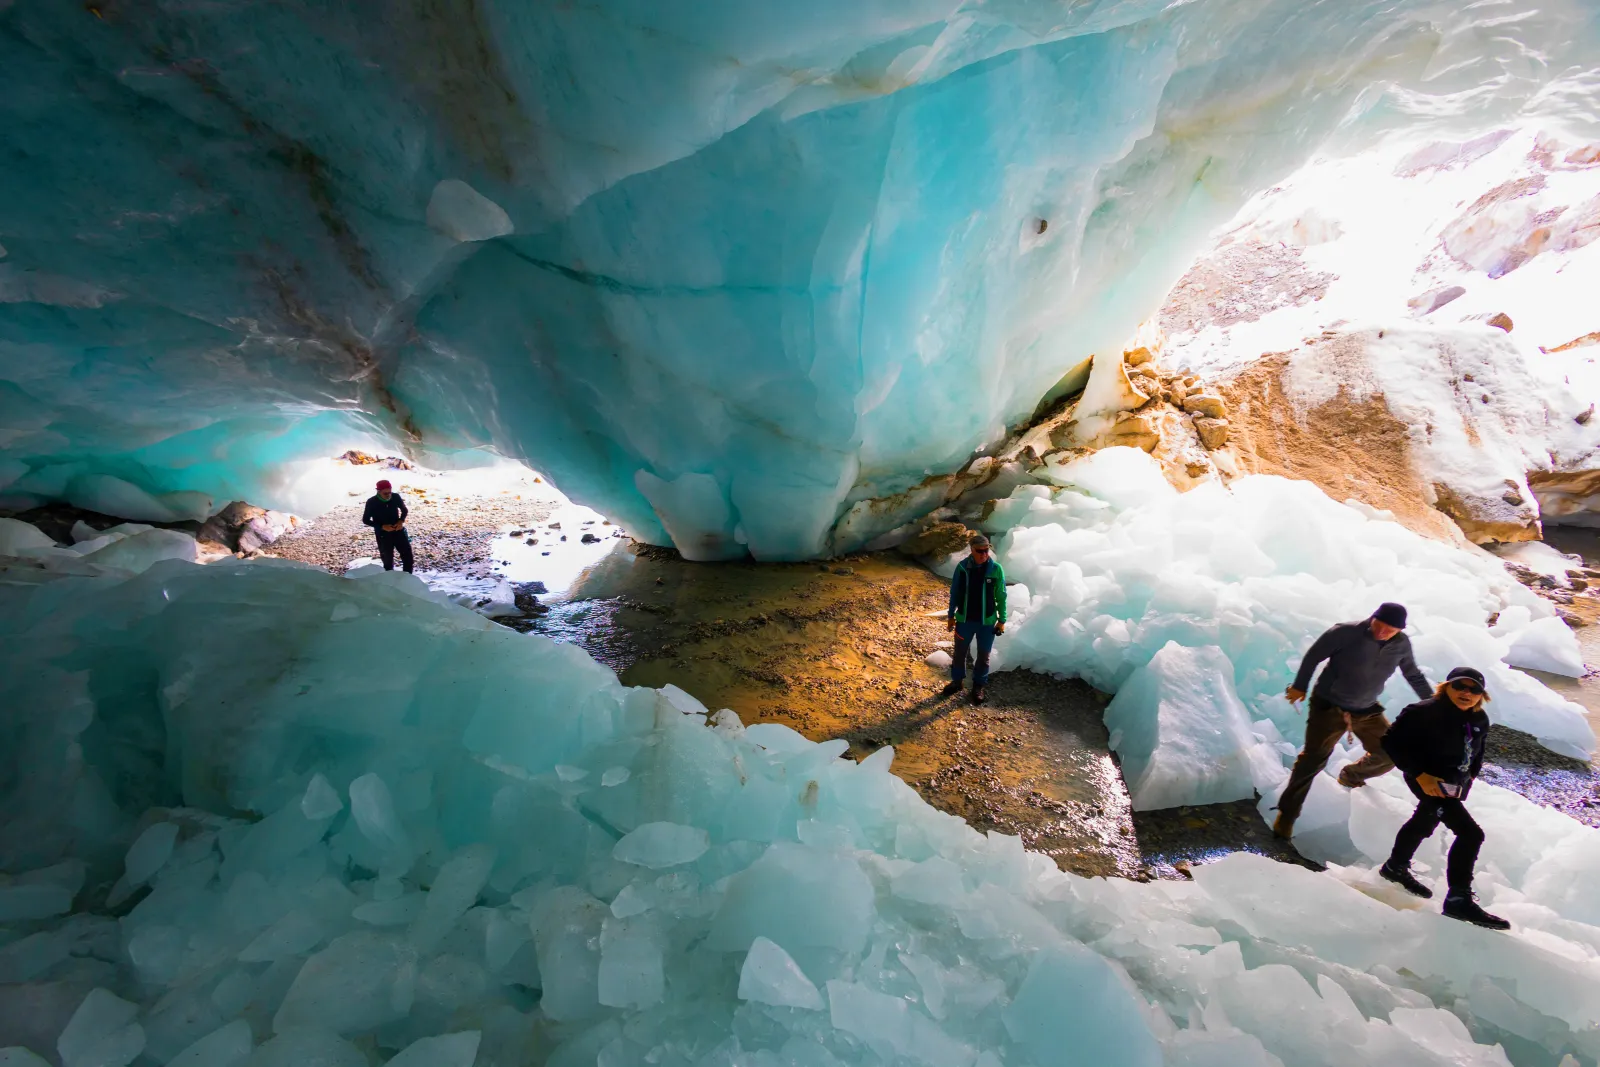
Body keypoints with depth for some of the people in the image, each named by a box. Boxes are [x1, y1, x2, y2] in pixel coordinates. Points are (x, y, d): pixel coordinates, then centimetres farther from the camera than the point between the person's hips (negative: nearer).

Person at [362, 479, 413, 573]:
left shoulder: (396, 497, -10)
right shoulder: (371, 502, -15)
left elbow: (405, 510, 8)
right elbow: (365, 520, -6)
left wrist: (401, 521, -11)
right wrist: (382, 526, -18)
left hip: (398, 531, 2)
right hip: (383, 535, -2)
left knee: (407, 555, 4)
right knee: (387, 559, 7)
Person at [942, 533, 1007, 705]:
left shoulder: (996, 569, -13)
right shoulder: (962, 567, -10)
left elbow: (1001, 596, -4)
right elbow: (954, 593, 0)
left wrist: (1002, 620, -3)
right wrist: (951, 616, 4)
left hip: (987, 621, -1)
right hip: (964, 619, 1)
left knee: (983, 656, 13)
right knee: (959, 652, 16)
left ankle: (978, 686, 32)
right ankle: (956, 681, 38)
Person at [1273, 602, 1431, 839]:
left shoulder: (1402, 645, -7)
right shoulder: (1346, 633, -23)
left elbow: (1413, 675, 12)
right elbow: (1314, 655, -12)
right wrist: (1300, 686, -7)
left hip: (1368, 711, 6)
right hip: (1329, 706, -6)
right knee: (1313, 758, -10)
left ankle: (1351, 777, 38)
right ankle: (1287, 813, -2)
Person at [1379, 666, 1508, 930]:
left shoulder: (1480, 720, -2)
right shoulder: (1423, 712, -25)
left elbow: (1476, 751, 17)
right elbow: (1392, 741, -24)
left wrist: (1470, 775, 5)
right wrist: (1420, 774, -27)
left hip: (1455, 785, 9)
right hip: (1429, 782, -9)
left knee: (1423, 823, 26)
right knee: (1471, 833, -17)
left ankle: (1396, 867, 48)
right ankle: (1459, 899, -7)